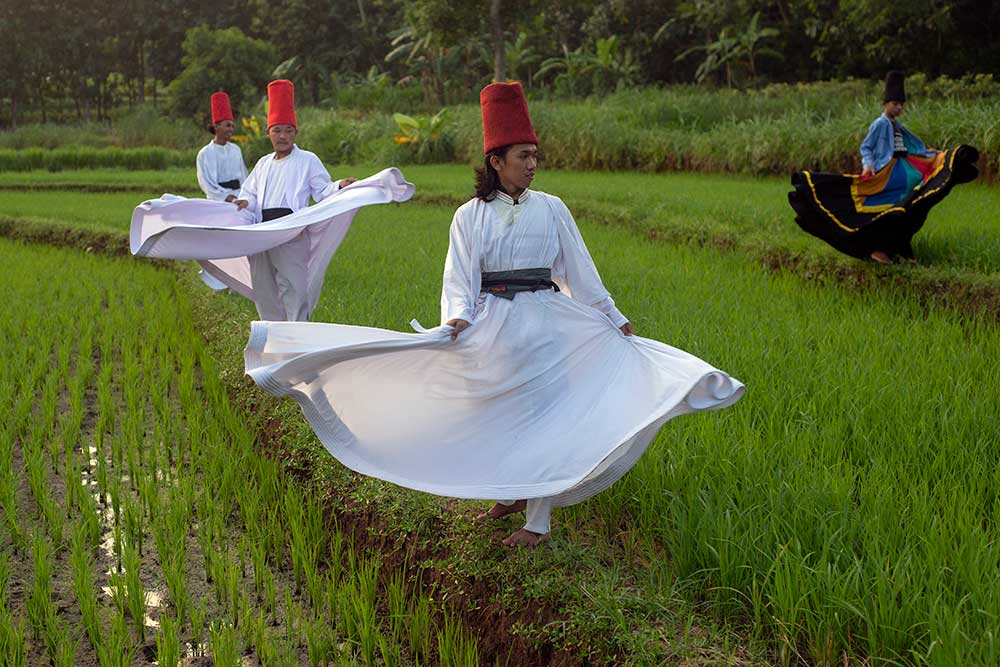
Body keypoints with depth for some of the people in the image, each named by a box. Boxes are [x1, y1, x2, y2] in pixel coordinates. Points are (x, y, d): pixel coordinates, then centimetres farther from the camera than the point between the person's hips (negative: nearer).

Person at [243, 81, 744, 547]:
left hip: (544, 321, -1)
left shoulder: (551, 209, 0)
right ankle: (511, 493, 35)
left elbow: (580, 272, 7)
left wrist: (617, 322, 9)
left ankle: (538, 519, 10)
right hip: (491, 325, 1)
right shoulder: (470, 216, -1)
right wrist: (457, 320, -22)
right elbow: (460, 279, -3)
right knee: (497, 414, 11)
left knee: (539, 414, 1)